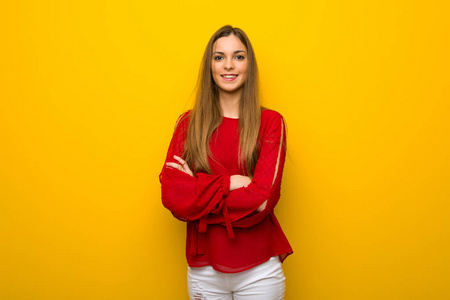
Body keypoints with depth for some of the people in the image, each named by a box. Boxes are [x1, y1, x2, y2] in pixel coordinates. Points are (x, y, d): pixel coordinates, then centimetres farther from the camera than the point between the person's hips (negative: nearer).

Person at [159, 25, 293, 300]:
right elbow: (171, 195, -11)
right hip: (204, 269, 2)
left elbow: (262, 200, -16)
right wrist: (230, 182, -17)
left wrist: (196, 187, -12)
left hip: (259, 271, -2)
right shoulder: (189, 123, 1)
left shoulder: (271, 122, -5)